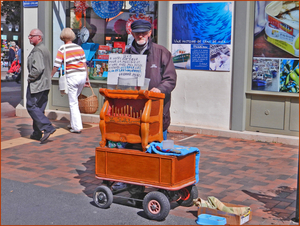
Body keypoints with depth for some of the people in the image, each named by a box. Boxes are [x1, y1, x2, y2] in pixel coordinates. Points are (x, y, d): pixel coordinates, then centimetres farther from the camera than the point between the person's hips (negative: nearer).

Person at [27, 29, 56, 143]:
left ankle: (47, 128, -13)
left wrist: (30, 78, -11)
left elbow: (38, 69, -26)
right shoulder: (45, 50, 16)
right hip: (45, 84, 10)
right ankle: (37, 133, 15)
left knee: (31, 106, -5)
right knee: (39, 109, 11)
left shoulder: (37, 51, -16)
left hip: (36, 84, -10)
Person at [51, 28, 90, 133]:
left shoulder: (62, 49, -5)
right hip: (82, 75, 5)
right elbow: (85, 63, 9)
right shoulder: (79, 47, 8)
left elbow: (56, 66, -4)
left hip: (72, 76, -5)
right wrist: (87, 78, 16)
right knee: (75, 100, 20)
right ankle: (73, 123, 27)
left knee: (73, 103, 3)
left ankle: (77, 127, 2)